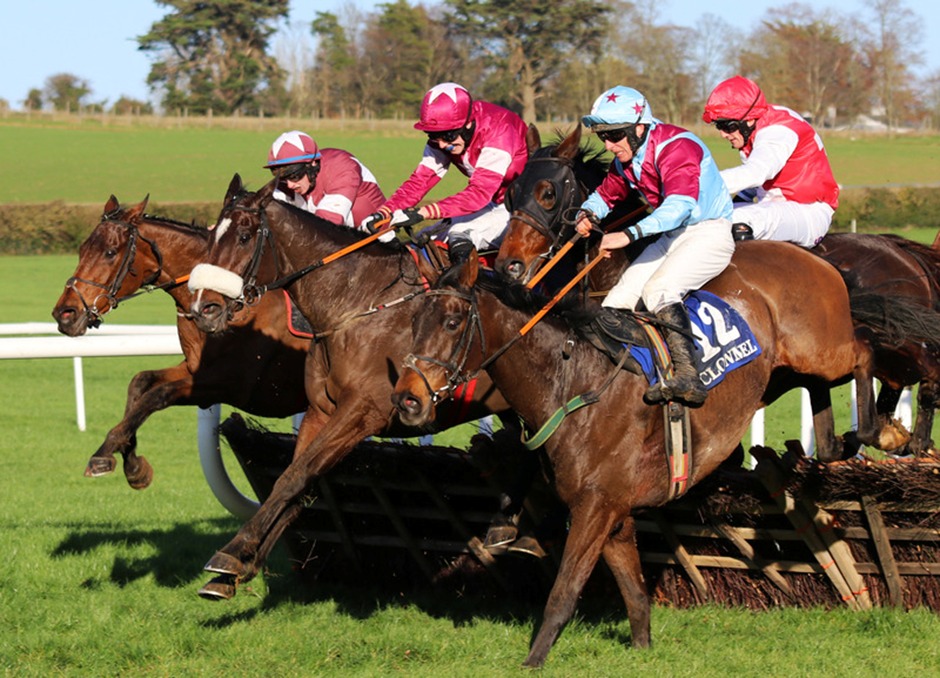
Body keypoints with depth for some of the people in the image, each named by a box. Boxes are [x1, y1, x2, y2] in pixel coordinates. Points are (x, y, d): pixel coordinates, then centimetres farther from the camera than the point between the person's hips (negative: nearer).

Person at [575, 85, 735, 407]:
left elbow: (680, 204, -36)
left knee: (658, 289, -32)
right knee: (614, 307, -5)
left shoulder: (676, 146, -22)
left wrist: (629, 234, -46)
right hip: (671, 237, 9)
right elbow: (608, 193, 22)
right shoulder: (626, 158, 5)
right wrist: (588, 214, -3)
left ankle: (688, 377, -38)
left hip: (709, 232, -9)